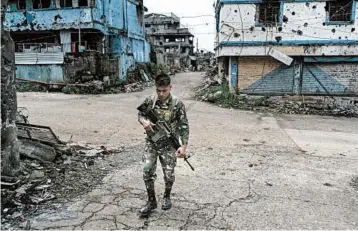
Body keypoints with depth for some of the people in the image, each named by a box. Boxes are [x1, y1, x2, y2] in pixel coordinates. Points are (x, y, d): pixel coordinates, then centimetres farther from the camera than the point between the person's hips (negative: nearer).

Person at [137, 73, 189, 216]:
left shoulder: (177, 104, -14)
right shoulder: (149, 101, -6)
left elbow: (184, 126, -11)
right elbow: (140, 114, 9)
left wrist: (184, 146, -18)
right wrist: (144, 121, -16)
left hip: (169, 144, -2)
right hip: (151, 143, 2)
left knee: (169, 174, 6)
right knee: (147, 171, -4)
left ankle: (167, 196, 36)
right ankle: (151, 201, 17)